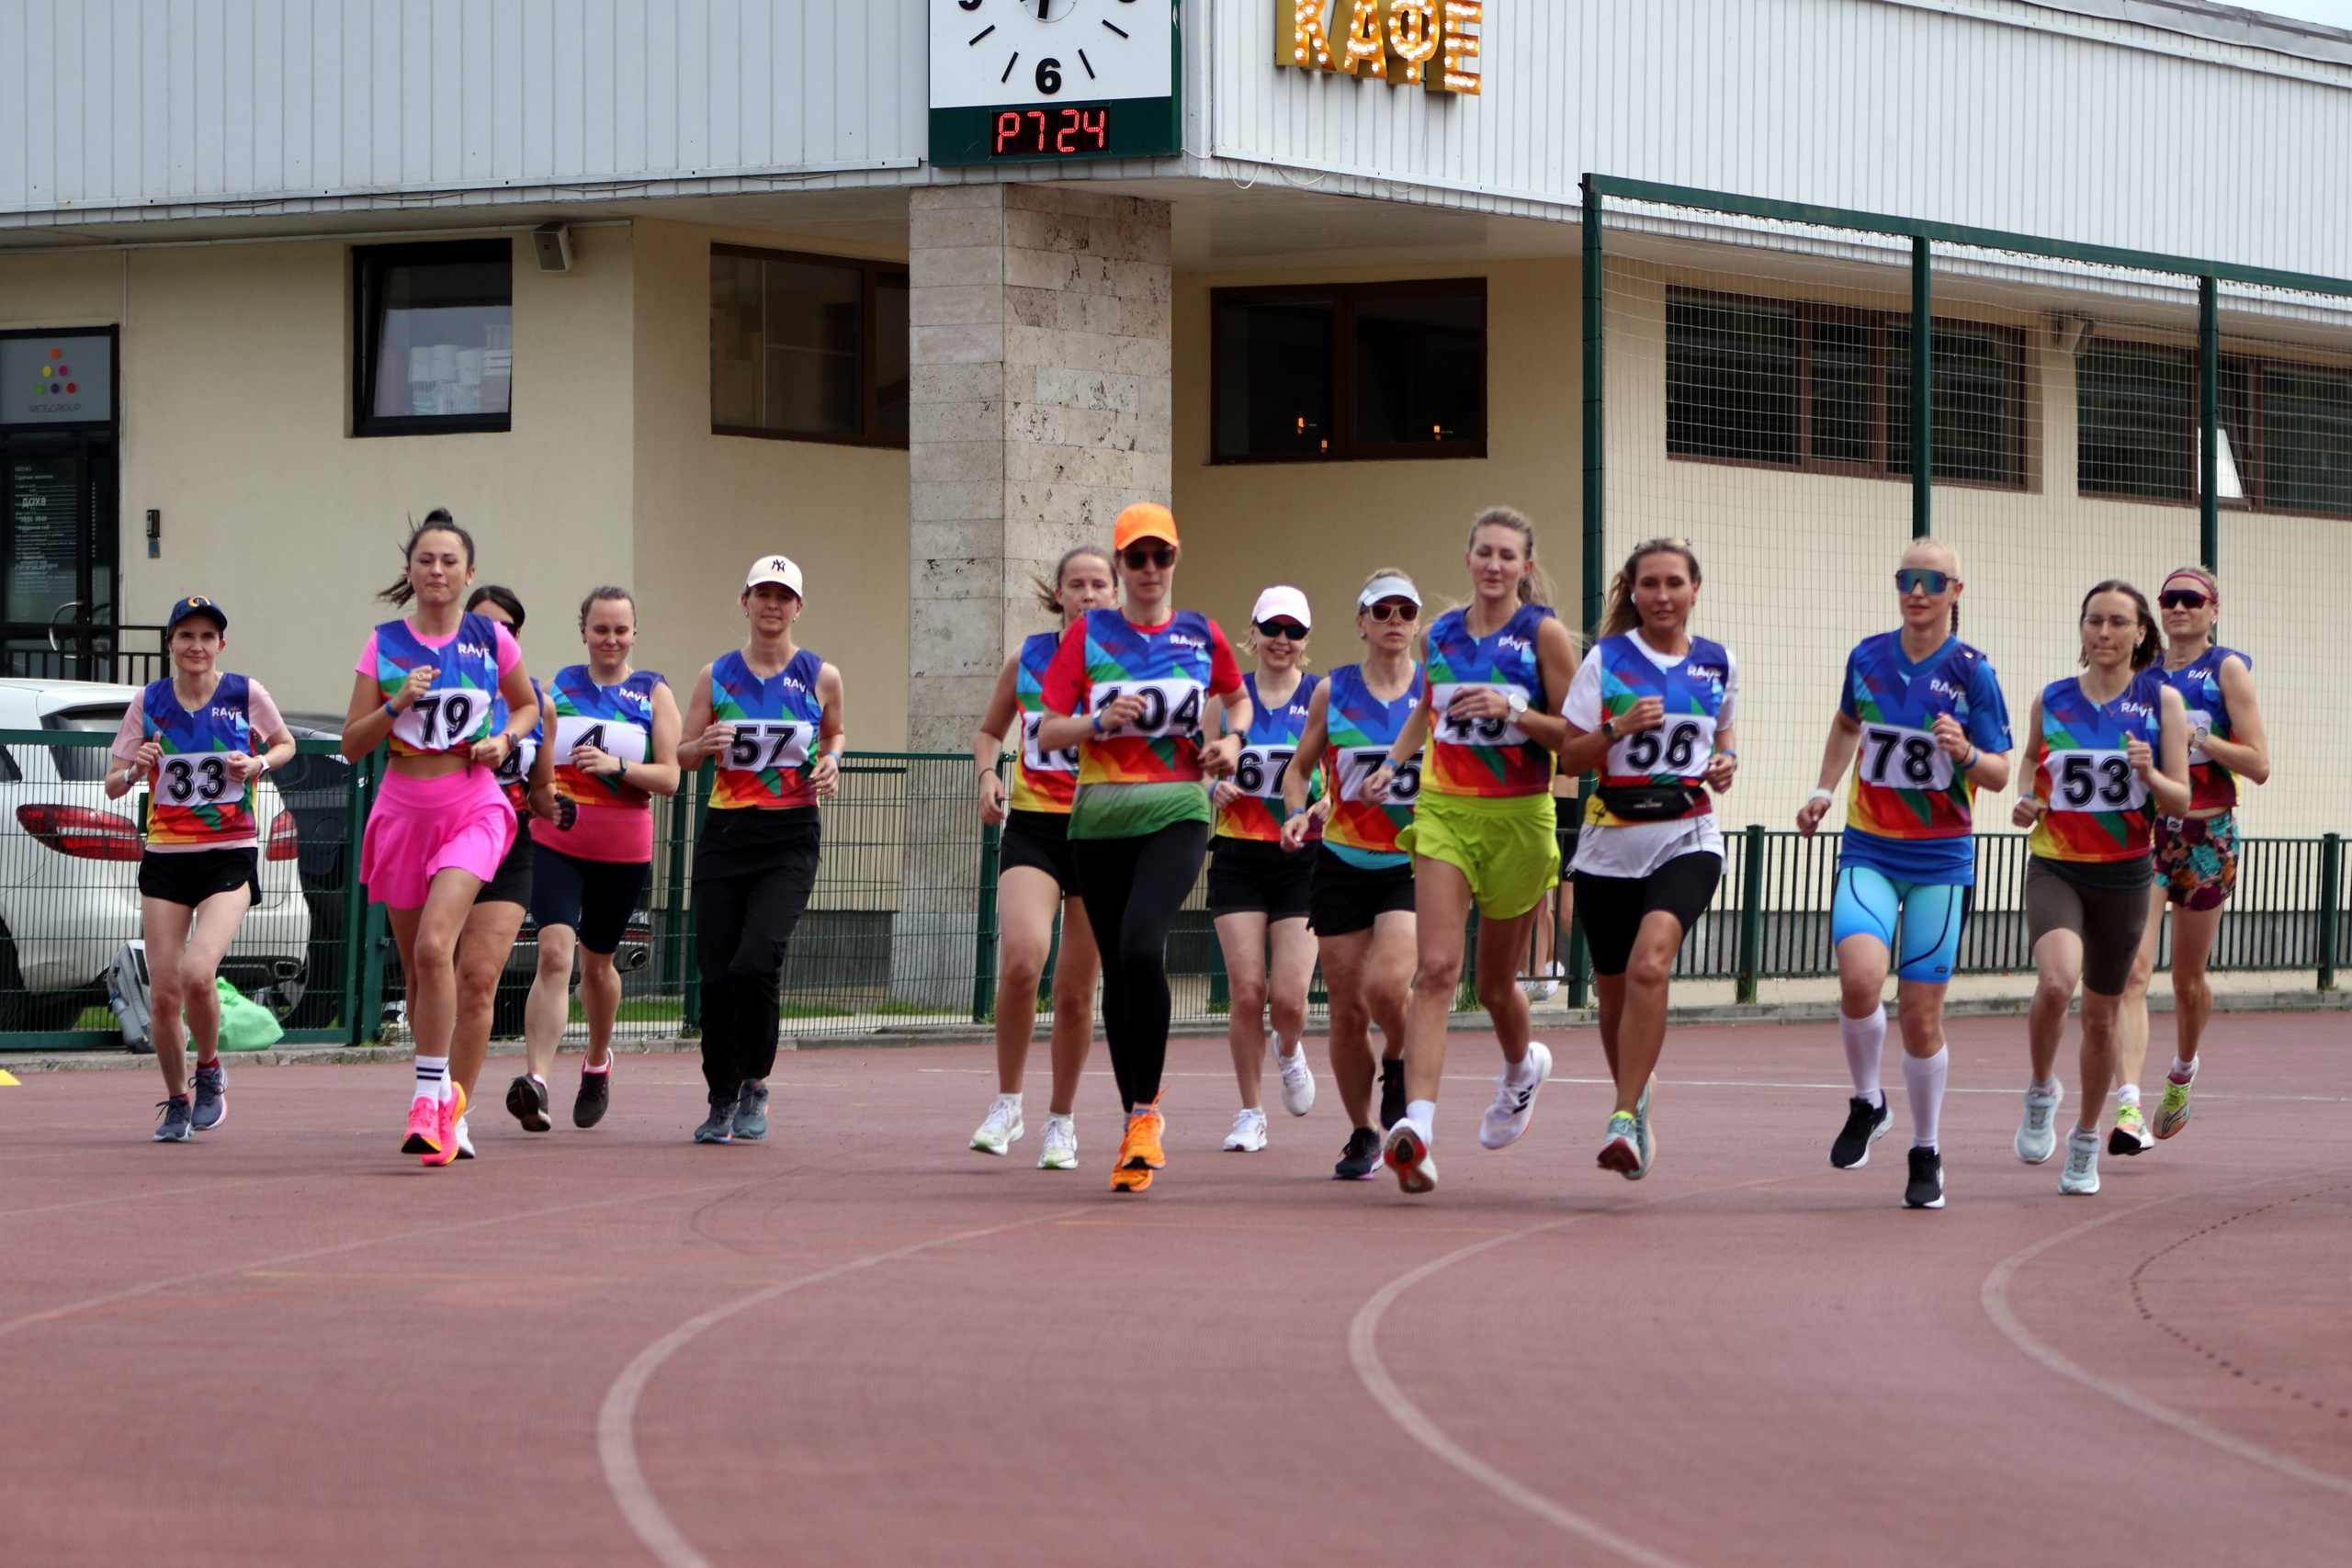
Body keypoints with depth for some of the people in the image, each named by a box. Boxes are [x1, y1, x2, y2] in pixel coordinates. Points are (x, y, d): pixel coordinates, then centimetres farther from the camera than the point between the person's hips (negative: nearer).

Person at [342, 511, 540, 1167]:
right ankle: (441, 1092, 26)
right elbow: (352, 744, 3)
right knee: (417, 968, 8)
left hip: (473, 809, -2)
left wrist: (505, 738, -2)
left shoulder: (491, 639, 2)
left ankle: (429, 1099, -20)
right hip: (403, 811, 2)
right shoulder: (385, 644, 3)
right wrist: (398, 704, -13)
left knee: (434, 946, -23)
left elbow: (527, 704, 19)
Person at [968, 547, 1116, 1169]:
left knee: (1076, 989, 5)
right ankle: (1007, 1105, -7)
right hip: (1032, 828, 0)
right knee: (1021, 958, -23)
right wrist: (988, 774, 0)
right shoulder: (1028, 658, 6)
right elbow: (990, 731, 20)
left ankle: (1062, 1120, 23)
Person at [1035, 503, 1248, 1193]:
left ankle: (1147, 1109, -12)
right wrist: (1101, 721, -15)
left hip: (1176, 812, -2)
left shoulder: (1201, 635, 8)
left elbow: (1238, 699, 27)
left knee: (1141, 947, -23)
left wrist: (1231, 741, 7)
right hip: (1100, 817, 2)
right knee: (1117, 966, 5)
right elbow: (1047, 732, 3)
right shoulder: (1088, 634, 5)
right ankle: (1134, 1125, 18)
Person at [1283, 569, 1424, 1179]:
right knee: (1347, 1007, 1)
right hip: (1343, 863, 2)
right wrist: (1298, 812, -4)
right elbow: (1299, 767, 15)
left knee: (1386, 984, -23)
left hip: (1414, 863, -2)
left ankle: (1400, 1067, 10)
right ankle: (1363, 1133, 18)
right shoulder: (1333, 691, 5)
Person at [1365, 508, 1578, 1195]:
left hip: (1518, 817, -2)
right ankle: (1416, 1124, -28)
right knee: (1436, 968, -17)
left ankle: (1522, 1067, 47)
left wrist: (1514, 711, -20)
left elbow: (1576, 736, -6)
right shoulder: (1442, 633, 8)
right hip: (1444, 810, 2)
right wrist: (1391, 762, 15)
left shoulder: (1543, 633, -4)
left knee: (1495, 984, 12)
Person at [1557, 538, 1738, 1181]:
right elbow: (1571, 756, 0)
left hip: (1687, 840, -1)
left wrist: (1727, 761, 2)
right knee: (1614, 989, 9)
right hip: (1610, 841, 1)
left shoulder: (1718, 664, 7)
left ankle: (1624, 1119, -25)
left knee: (1650, 964, -25)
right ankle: (1634, 1100, 37)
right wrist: (1619, 728, -18)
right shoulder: (1607, 659, 0)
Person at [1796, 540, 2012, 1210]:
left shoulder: (1971, 672, -6)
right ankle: (1867, 1103, 4)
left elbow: (1999, 775, -4)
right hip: (1868, 851, 2)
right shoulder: (1868, 658, 3)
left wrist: (1965, 754, -24)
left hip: (1941, 859, -1)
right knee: (1859, 979, -23)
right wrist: (1824, 790, 14)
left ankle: (1927, 1154, 19)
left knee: (1921, 1013, 1)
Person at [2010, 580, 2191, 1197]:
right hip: (2054, 867, 0)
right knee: (2056, 981, -27)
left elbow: (2181, 803, -1)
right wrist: (2024, 806, -2)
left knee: (2101, 1016, 9)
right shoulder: (2051, 700, 4)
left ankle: (2085, 1142, 29)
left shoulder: (2161, 701, -1)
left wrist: (2150, 775, -21)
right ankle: (2041, 1091, -1)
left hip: (2124, 874, 0)